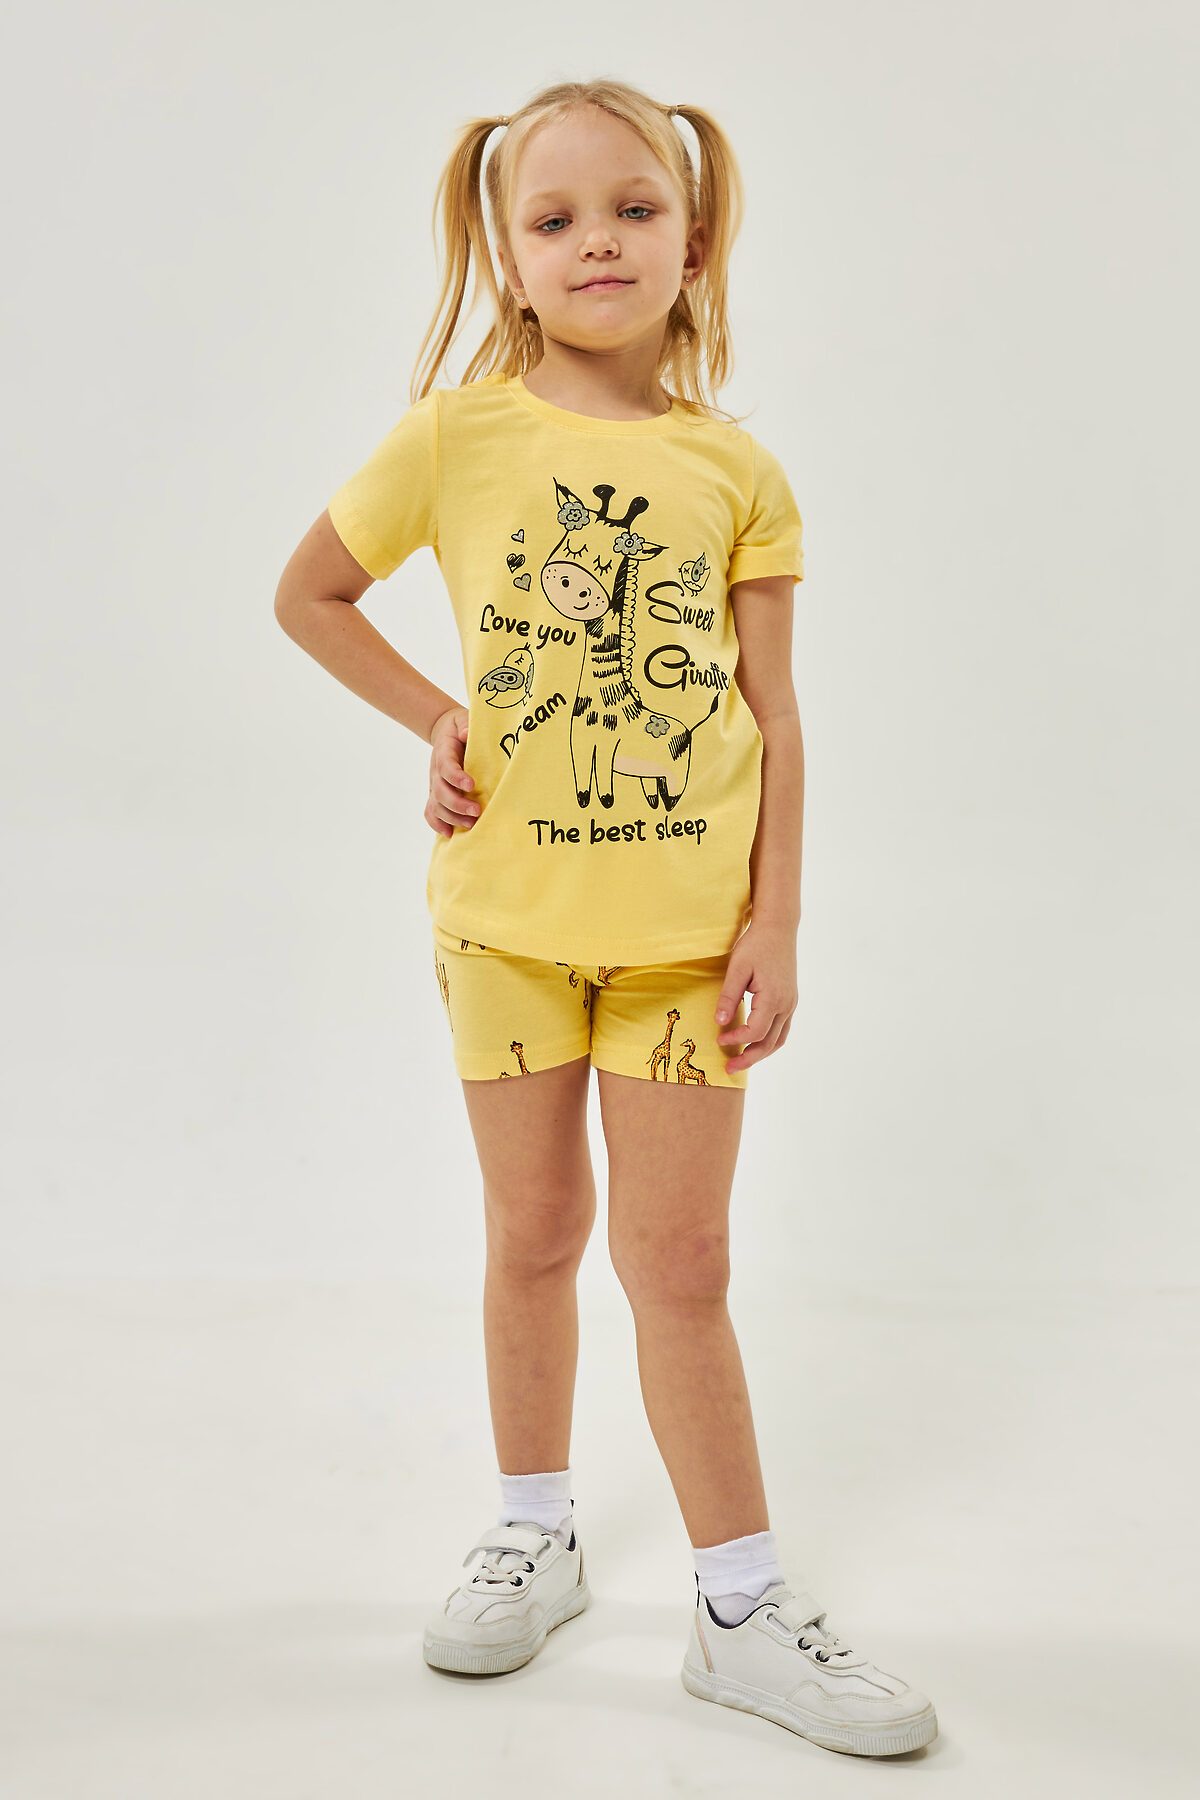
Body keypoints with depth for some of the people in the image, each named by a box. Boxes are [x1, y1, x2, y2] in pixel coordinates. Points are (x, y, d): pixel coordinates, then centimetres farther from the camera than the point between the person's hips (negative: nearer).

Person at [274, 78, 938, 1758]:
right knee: (534, 1236, 13)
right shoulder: (457, 439, -3)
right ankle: (534, 1534, 34)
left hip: (686, 920, 0)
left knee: (678, 1263, 4)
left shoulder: (736, 468, -1)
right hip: (508, 908, 1)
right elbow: (308, 593, 9)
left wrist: (777, 920, -5)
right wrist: (437, 721, -2)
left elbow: (773, 714, 0)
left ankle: (743, 1606, 19)